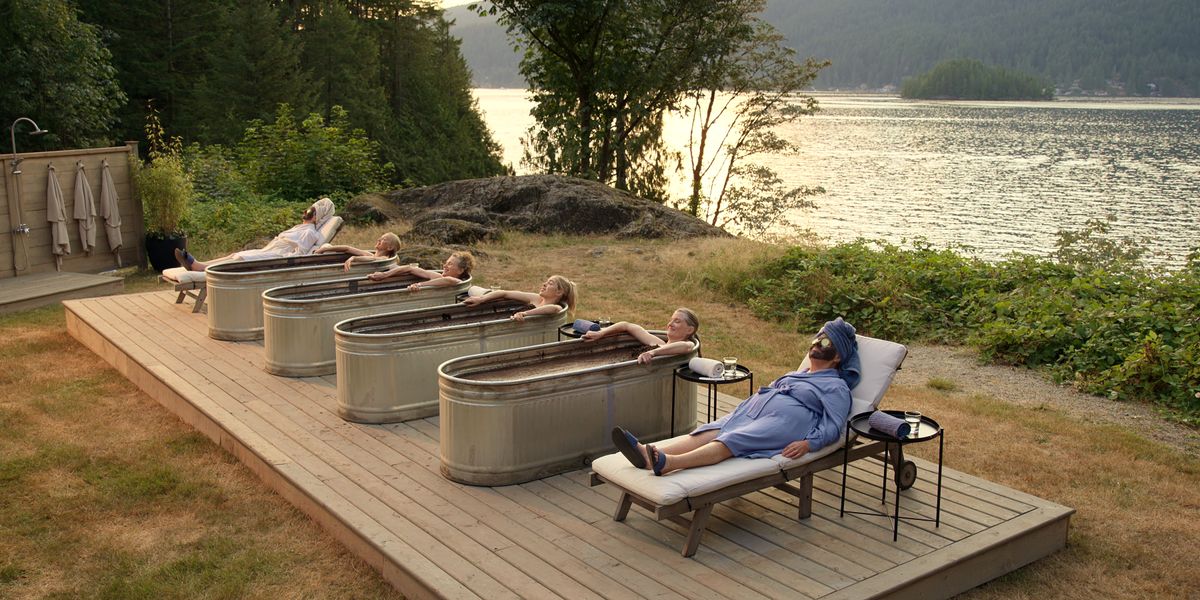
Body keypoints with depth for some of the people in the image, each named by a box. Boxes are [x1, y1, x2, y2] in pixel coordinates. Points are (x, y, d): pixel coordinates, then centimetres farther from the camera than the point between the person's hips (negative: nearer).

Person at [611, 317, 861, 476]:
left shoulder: (837, 387, 13)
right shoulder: (795, 375, 37)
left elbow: (833, 426, -2)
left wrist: (808, 443, -20)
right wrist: (736, 414, 18)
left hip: (784, 422, -7)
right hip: (751, 412, 7)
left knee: (731, 442, -32)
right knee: (707, 433, -22)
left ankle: (668, 463, -57)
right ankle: (648, 453, -45)